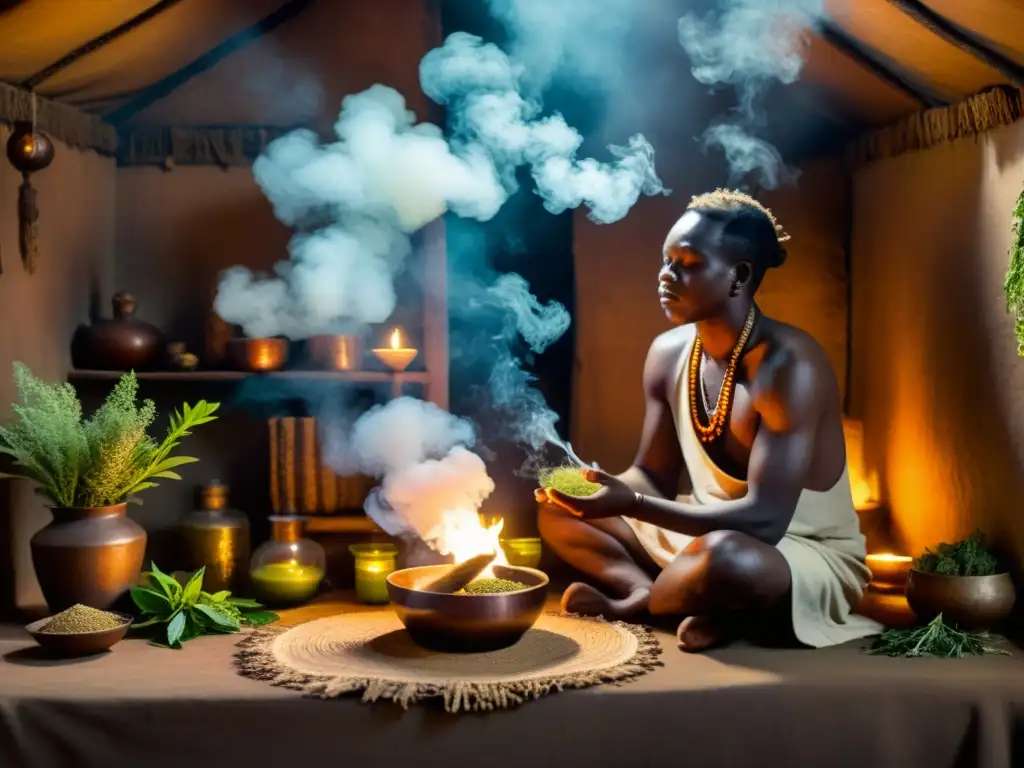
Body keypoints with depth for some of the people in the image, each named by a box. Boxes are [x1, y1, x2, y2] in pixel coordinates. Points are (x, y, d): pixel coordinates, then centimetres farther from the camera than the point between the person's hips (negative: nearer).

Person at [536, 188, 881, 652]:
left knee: (723, 557, -41)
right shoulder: (668, 353, -3)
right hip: (703, 537, 7)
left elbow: (764, 520, -31)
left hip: (811, 557, -7)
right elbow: (653, 475, 4)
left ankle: (633, 601, -9)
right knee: (559, 511, 4)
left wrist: (632, 504, -36)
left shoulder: (789, 366, -25)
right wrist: (605, 491, -18)